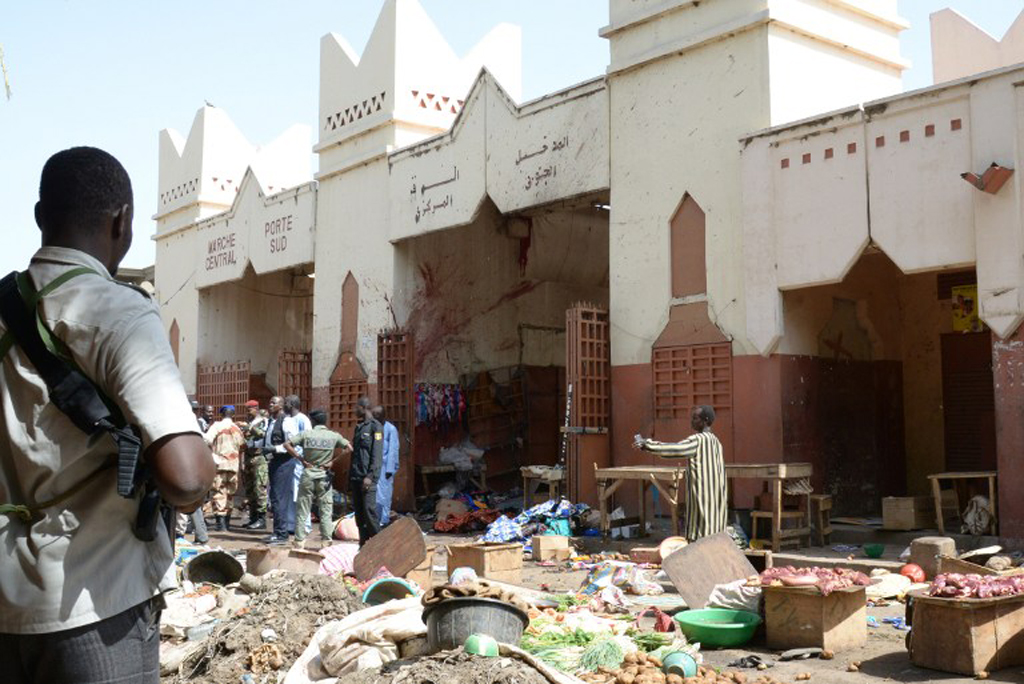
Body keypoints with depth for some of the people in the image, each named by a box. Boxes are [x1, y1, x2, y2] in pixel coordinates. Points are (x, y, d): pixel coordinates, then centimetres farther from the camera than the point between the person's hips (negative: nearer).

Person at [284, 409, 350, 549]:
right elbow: (348, 447, -7)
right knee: (325, 511, 6)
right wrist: (333, 460, -2)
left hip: (308, 475, 0)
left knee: (302, 510, 7)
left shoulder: (306, 434, -2)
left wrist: (301, 459, -3)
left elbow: (287, 445, -7)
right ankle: (326, 541, 4)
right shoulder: (334, 436, 0)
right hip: (324, 477, 0)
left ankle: (299, 541, 7)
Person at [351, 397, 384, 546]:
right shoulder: (359, 427, 19)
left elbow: (377, 455, -12)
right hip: (356, 476, 8)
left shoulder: (375, 427, -5)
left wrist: (370, 476, -19)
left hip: (367, 477, -8)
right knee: (358, 511, 7)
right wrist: (350, 477, 17)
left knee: (369, 508, -12)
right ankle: (363, 543, 12)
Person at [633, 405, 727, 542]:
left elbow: (674, 449, -23)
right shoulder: (714, 441, 14)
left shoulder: (699, 439, -14)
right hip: (715, 499, 9)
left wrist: (647, 445, -18)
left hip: (702, 496, -9)